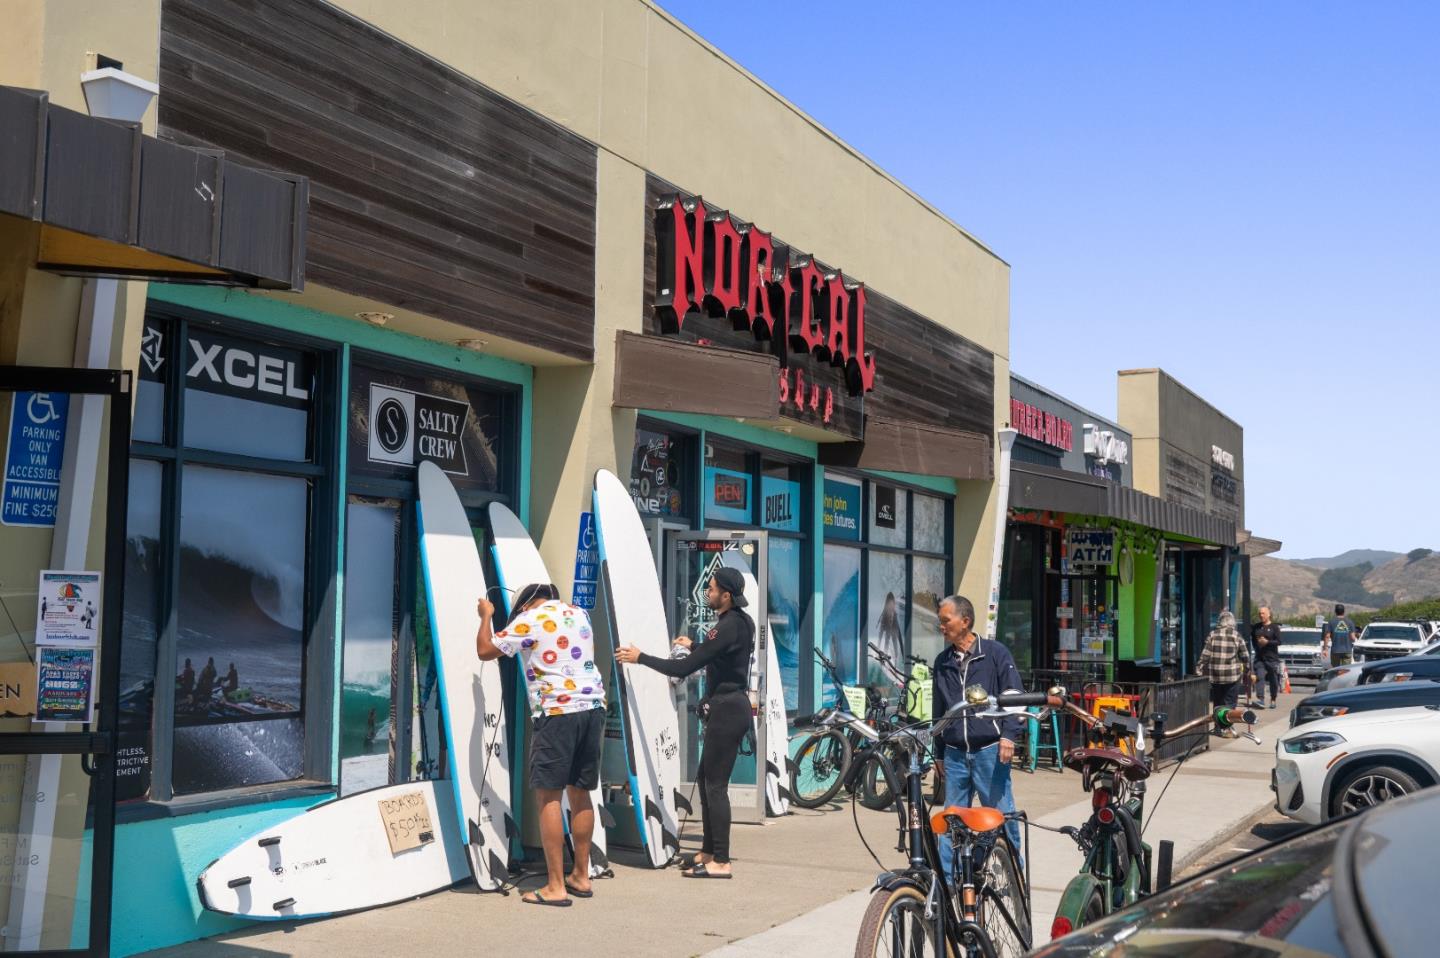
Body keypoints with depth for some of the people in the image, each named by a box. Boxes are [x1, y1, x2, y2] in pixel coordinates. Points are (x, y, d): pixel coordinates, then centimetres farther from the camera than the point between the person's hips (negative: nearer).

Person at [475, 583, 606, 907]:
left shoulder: (529, 620, -3)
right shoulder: (578, 613, 16)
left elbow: (485, 650, 2)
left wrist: (486, 616, 19)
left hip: (557, 712, -7)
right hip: (593, 706, 7)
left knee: (549, 796, -3)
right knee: (580, 793, 15)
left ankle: (555, 887, -6)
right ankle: (581, 877, 21)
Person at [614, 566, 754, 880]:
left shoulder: (728, 627, -21)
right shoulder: (741, 622, 9)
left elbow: (684, 668, -22)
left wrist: (640, 658, -14)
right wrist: (695, 647, 41)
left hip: (726, 710, -10)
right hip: (732, 707, 10)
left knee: (716, 785, -6)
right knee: (706, 779, 16)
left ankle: (720, 862, -2)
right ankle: (709, 851, 22)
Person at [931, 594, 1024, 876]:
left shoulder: (995, 653, -1)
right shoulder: (943, 662, 14)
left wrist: (1008, 735, -15)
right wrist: (939, 753, 20)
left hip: (989, 751, -4)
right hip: (954, 754, 4)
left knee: (1001, 813, -1)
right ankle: (946, 878, 10)